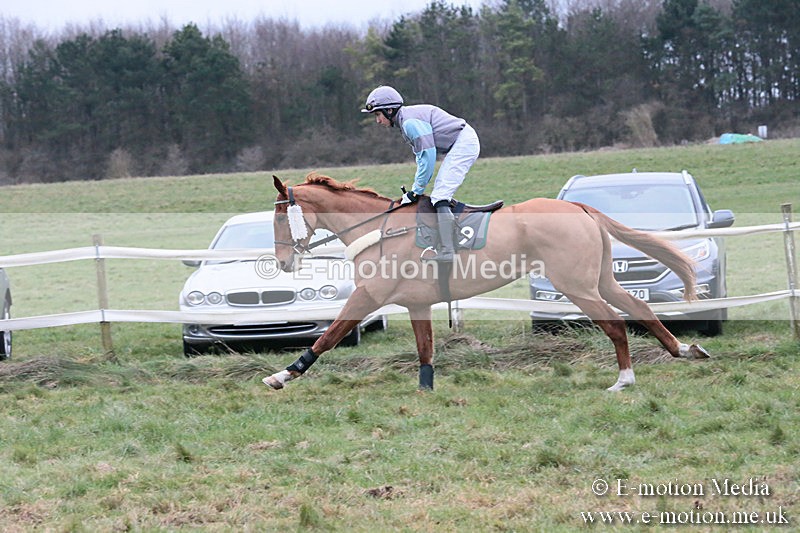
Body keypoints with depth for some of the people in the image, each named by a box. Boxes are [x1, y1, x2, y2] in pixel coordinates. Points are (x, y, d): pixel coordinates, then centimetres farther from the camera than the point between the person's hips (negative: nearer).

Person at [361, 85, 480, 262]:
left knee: (440, 196, -18)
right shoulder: (407, 120, 15)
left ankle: (447, 250, -27)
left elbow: (428, 156, -21)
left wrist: (415, 191, -14)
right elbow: (422, 156, 18)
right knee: (442, 193, 15)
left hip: (464, 143, -11)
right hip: (462, 143, 11)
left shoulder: (410, 122, -18)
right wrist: (417, 189, 10)